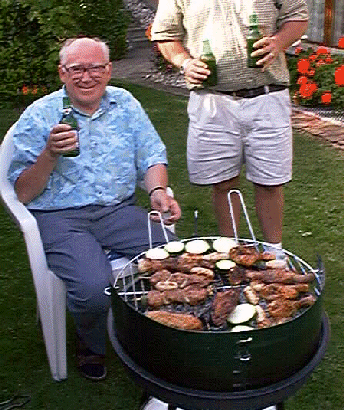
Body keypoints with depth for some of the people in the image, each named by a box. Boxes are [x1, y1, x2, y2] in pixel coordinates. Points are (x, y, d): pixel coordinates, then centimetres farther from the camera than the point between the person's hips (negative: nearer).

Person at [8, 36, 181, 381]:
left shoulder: (125, 104, 11)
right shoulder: (39, 116, 0)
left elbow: (151, 158, 11)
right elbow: (23, 194, -2)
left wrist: (158, 191, -11)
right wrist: (50, 154, -18)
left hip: (118, 210, 4)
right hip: (59, 218, -3)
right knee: (95, 287, -29)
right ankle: (90, 344, 8)